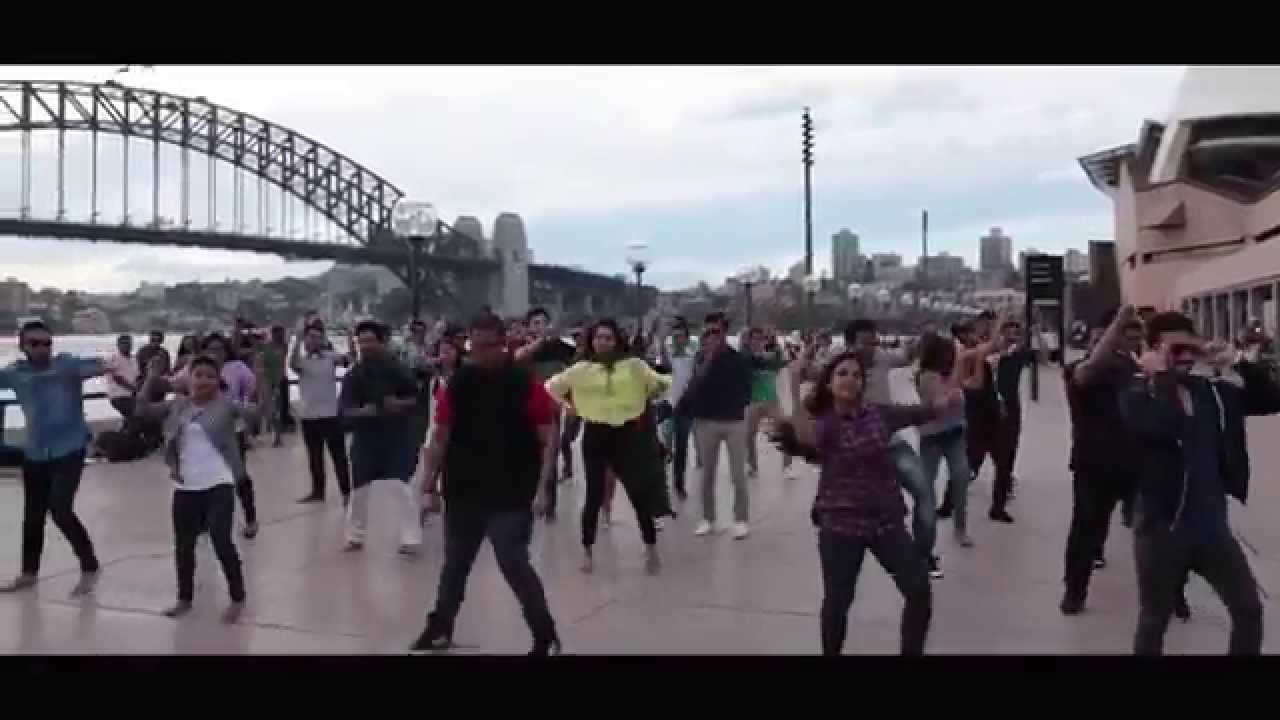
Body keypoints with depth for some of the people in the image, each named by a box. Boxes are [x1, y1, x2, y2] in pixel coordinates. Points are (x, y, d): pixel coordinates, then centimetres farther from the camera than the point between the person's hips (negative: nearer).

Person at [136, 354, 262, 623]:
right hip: (185, 487, 5)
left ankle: (237, 599, 9)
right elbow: (143, 410, 6)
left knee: (221, 541, -8)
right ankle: (185, 598, 34)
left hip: (218, 484, -5)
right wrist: (150, 380, -4)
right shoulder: (177, 405, 7)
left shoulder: (226, 404, -5)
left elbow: (258, 410, -16)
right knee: (183, 545, 15)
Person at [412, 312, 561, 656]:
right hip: (463, 494, 4)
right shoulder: (456, 384, 0)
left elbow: (548, 440, -8)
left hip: (512, 497, -4)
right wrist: (430, 486, 3)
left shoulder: (526, 384, -9)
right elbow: (439, 438, 5)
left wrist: (542, 488, -15)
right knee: (455, 563, 17)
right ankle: (440, 628, 37)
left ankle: (546, 637, 10)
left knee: (514, 565, -6)